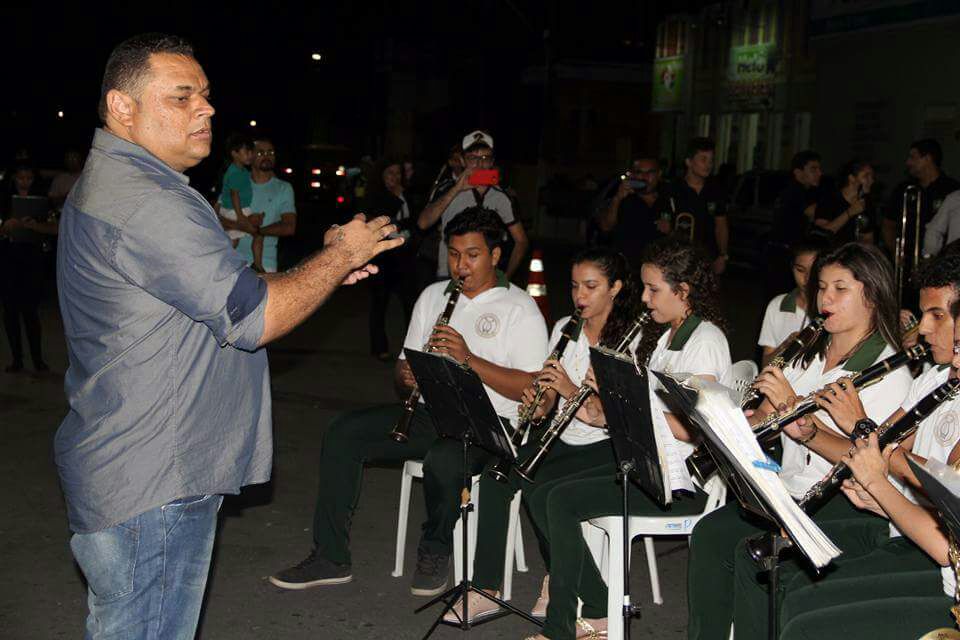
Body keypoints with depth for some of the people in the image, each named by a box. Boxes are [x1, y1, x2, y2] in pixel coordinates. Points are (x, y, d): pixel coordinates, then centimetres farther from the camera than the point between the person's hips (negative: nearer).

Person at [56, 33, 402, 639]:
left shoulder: (109, 184, 15)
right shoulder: (147, 203, -22)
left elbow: (217, 293, 19)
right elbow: (252, 318, -23)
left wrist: (322, 270, 10)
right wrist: (338, 255, -9)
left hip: (117, 473, 11)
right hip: (152, 491, -11)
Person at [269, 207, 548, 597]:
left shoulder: (519, 308, -2)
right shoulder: (433, 296, 16)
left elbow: (532, 389, -12)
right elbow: (405, 366, 16)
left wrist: (468, 358, -21)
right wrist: (407, 378, -10)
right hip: (429, 411, 6)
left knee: (443, 459, -38)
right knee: (343, 433, -14)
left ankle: (435, 553, -7)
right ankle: (331, 557, -7)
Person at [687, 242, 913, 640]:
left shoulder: (890, 371, -7)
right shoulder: (809, 357, 17)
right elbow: (762, 419, 12)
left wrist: (794, 406, -22)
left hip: (843, 502, -7)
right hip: (789, 489, 7)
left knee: (752, 551, -26)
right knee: (708, 534, -14)